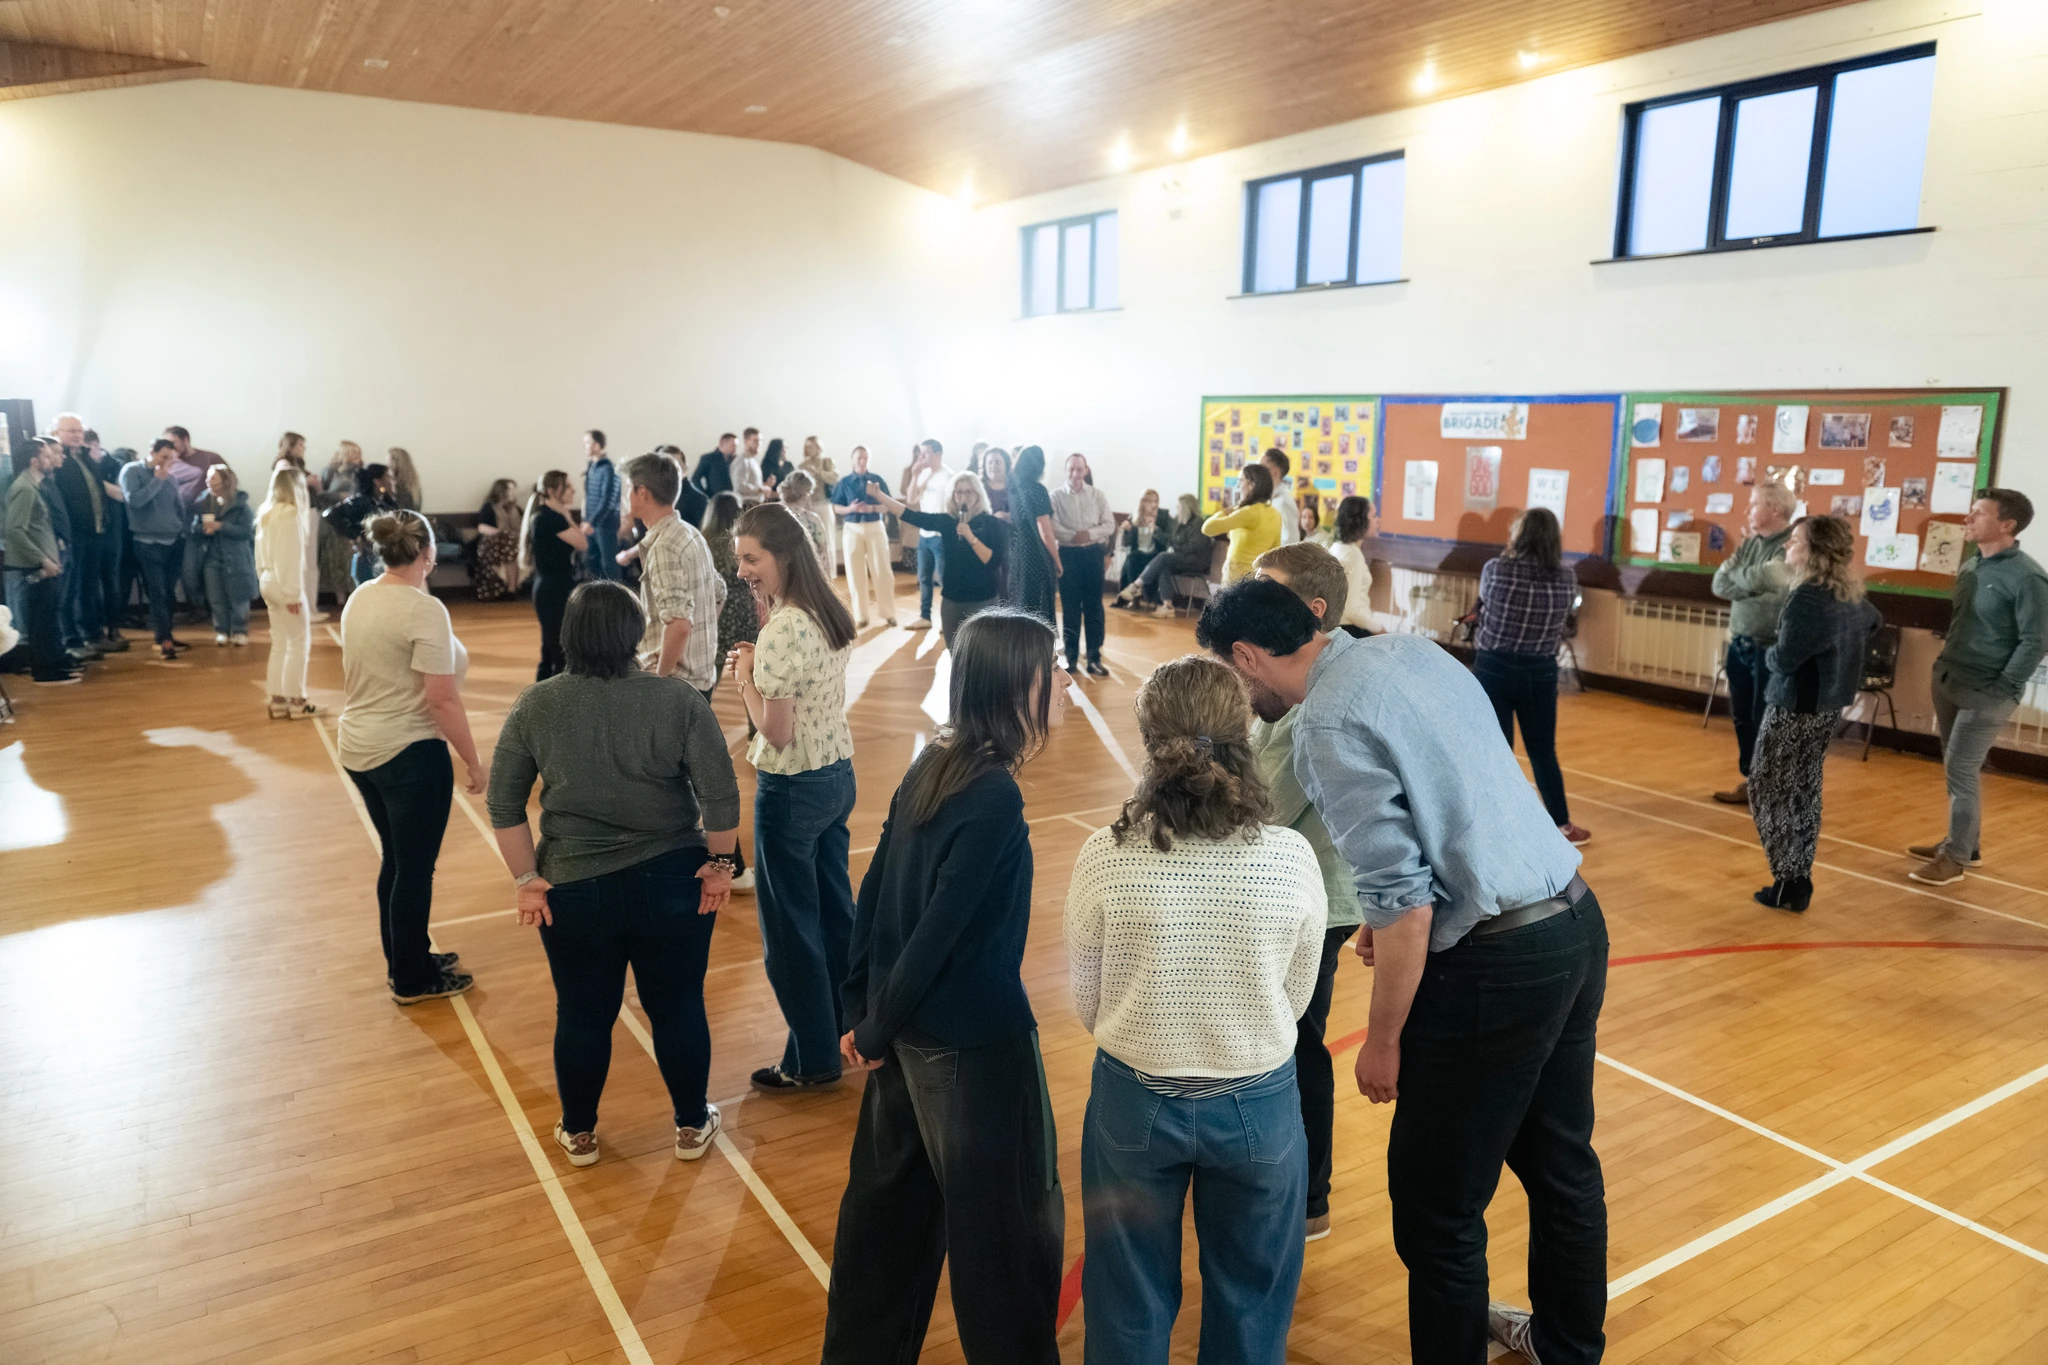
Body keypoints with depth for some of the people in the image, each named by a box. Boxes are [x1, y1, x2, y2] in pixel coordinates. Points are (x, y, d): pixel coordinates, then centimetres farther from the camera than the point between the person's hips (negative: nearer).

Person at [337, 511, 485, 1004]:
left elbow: (360, 676, 16)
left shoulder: (360, 598, 7)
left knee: (396, 859, 20)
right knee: (416, 868, 5)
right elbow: (442, 699, -21)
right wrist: (473, 761, -13)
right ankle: (413, 979, 17)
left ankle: (403, 960, 34)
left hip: (360, 749, 9)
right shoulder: (423, 610, -20)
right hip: (409, 754, -9)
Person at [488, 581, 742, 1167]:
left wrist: (526, 879, 4)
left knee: (583, 1014, 16)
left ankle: (578, 1133, 33)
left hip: (574, 891, 1)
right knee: (678, 1007, 14)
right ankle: (692, 1126, 28)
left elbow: (503, 804, -1)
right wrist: (719, 864, -1)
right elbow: (721, 794, -11)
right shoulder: (677, 699, -9)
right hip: (671, 884, -1)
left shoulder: (535, 706, -4)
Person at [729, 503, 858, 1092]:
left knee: (791, 927, 6)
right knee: (835, 910, 21)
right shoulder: (830, 614, 4)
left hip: (792, 789, -9)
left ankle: (813, 1060, 19)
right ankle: (850, 1027, 37)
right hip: (837, 775, 9)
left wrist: (745, 677, -9)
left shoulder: (782, 631, -23)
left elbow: (776, 732, -22)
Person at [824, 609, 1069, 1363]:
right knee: (1012, 1227, 10)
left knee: (888, 1202, 22)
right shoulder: (995, 799, -24)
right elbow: (940, 926, -23)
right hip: (973, 1045, -9)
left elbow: (875, 892, 5)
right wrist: (875, 1030, -9)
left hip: (909, 1031, 9)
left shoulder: (932, 766, 1)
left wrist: (862, 1009, 10)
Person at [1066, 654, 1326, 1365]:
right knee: (1250, 1306, 25)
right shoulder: (1292, 858, -18)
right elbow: (1297, 997, -3)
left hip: (1134, 1102, 0)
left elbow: (1087, 1004, -6)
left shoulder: (1105, 857, -20)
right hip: (1257, 1105, 1)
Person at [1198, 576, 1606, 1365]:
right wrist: (1394, 914, 18)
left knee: (1438, 1207, 8)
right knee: (1561, 1164, 26)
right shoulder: (1412, 648, 7)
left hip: (1496, 964, -9)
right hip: (1576, 923, 10)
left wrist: (1382, 1040, -8)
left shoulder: (1330, 726, -19)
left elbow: (1405, 908, -21)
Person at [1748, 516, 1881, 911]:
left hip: (1796, 708, -8)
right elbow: (1872, 621, 28)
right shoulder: (1849, 595, 5)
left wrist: (1770, 653, 1)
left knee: (1770, 792, 2)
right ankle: (1800, 881, 22)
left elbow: (1784, 660, -21)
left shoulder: (1807, 598, -23)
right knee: (1804, 793, 15)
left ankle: (1788, 886, 4)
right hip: (1829, 705, 9)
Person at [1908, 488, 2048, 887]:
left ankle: (1955, 857, 7)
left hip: (1986, 694, -7)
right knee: (1957, 770, 15)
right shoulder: (1971, 567, 8)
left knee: (1960, 772, -4)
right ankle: (1965, 843, 29)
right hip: (1949, 682, 7)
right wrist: (1945, 667, 12)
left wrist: (2001, 689, -16)